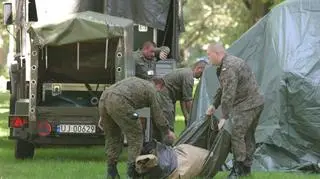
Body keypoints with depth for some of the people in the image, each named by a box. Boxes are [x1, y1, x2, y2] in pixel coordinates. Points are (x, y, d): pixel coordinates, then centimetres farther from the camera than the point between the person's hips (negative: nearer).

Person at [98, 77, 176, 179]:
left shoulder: (137, 82, 36)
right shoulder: (152, 90, 15)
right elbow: (158, 116, 18)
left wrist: (102, 116, 29)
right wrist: (167, 133, 33)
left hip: (103, 99, 7)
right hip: (119, 102, -7)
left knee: (112, 138, 20)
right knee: (135, 136, 5)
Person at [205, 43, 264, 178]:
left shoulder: (229, 67, -21)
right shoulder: (230, 62, 16)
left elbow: (228, 94, -26)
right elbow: (223, 89, 25)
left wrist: (224, 117, -24)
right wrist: (214, 105, 21)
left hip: (247, 105, -11)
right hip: (256, 102, 11)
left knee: (237, 134, -12)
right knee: (248, 135, 13)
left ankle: (239, 168, -11)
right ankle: (246, 167, 18)